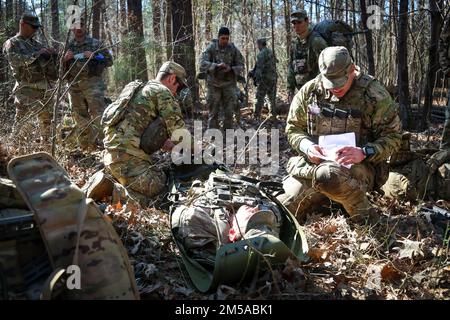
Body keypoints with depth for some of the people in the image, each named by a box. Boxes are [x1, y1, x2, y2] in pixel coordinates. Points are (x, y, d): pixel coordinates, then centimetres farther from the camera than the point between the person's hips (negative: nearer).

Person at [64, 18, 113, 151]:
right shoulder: (68, 46, 16)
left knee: (98, 114, -13)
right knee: (80, 117, 7)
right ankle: (86, 147, 15)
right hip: (74, 86, 4)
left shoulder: (96, 43, 7)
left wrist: (94, 56, -11)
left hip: (92, 83, -4)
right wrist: (65, 59, -3)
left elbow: (109, 60, 4)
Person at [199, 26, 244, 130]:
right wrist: (216, 66, -27)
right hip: (214, 84, -2)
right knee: (213, 112, 2)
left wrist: (231, 69, -15)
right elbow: (202, 63, -12)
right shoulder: (211, 48, -3)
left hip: (229, 84, 2)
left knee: (229, 112, 4)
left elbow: (241, 65, 5)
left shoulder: (233, 49, 3)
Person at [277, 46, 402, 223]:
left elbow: (392, 137, -7)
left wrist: (363, 153, -25)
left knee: (327, 175, -40)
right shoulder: (309, 90, 1)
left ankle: (365, 216, -11)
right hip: (314, 165, 5)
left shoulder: (374, 94, -9)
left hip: (359, 167, -4)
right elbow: (293, 128, 10)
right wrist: (306, 145, -12)